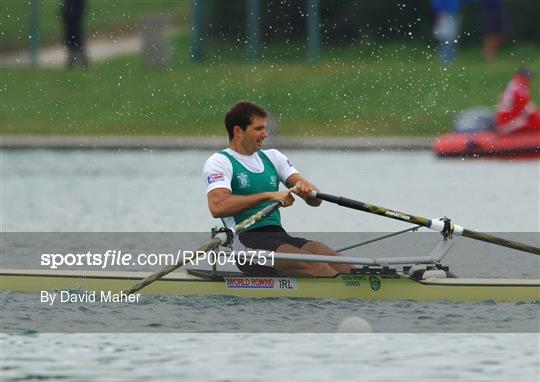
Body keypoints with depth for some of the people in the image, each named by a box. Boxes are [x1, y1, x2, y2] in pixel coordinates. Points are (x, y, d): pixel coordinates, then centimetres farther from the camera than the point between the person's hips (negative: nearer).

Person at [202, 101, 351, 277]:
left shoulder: (272, 157, 22)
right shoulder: (219, 162, 3)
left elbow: (315, 200, 12)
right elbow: (218, 207, -18)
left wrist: (306, 188, -13)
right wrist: (269, 196, -21)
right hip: (246, 241, -6)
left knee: (339, 264, -23)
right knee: (315, 266, -31)